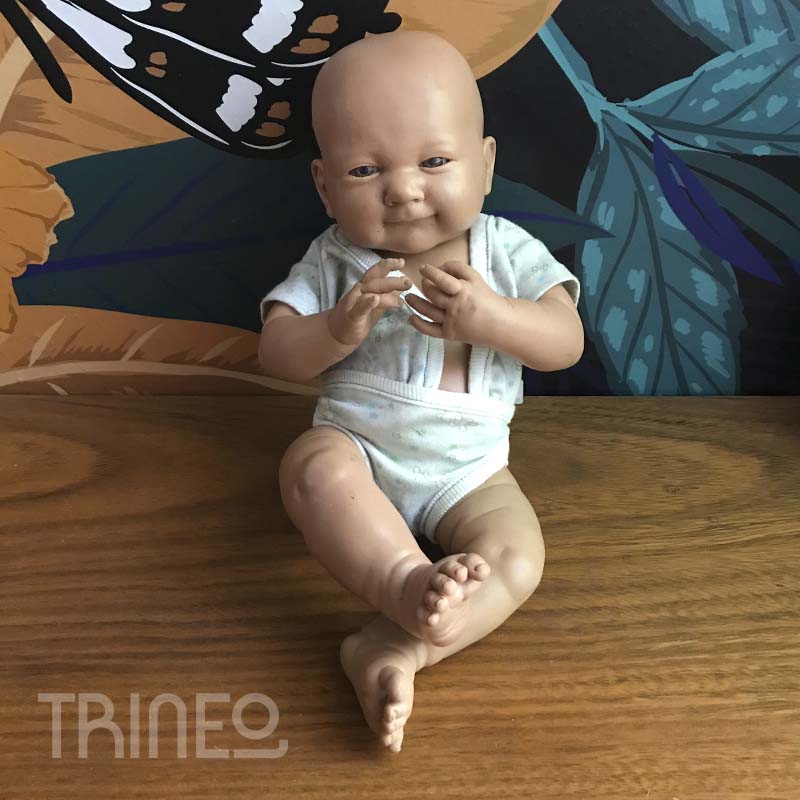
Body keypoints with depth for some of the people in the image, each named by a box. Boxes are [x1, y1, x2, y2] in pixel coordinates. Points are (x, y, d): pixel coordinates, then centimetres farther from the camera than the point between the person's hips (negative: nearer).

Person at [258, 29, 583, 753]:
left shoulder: (507, 251, 1)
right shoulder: (334, 262, 1)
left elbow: (566, 342, -5)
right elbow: (276, 352, -2)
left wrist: (487, 316, -24)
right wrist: (339, 328, -23)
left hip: (468, 469, 1)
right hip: (354, 442, 0)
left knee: (516, 559, -27)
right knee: (315, 470, -35)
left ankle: (391, 649, -32)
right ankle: (408, 582, -47)